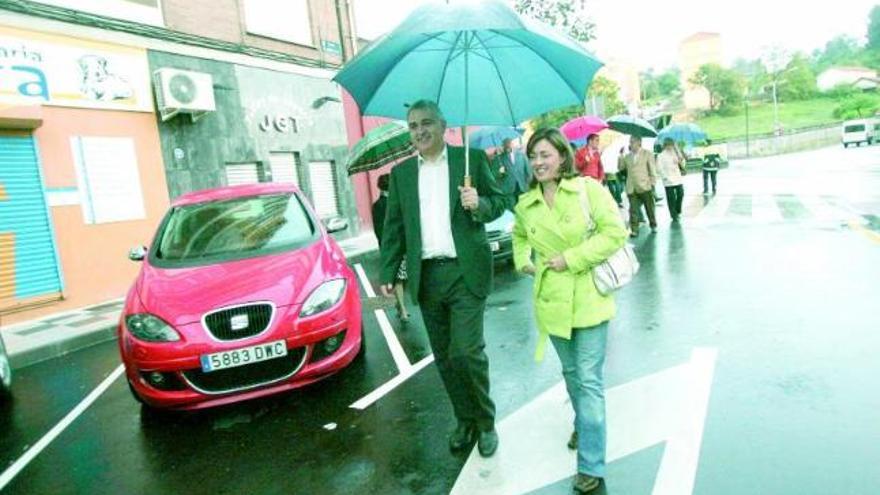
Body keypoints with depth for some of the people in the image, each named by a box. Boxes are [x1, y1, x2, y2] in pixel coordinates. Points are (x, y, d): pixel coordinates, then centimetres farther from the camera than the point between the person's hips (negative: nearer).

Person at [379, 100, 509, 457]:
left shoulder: (472, 158, 3)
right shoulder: (402, 173, 11)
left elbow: (500, 201, 5)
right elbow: (394, 226, 11)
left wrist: (479, 204, -17)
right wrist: (388, 273, 4)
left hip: (465, 272, -3)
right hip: (426, 276, 4)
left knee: (466, 351, -9)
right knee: (444, 356, 11)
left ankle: (485, 421, 16)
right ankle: (465, 420, 29)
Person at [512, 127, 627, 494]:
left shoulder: (588, 188, -9)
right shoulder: (526, 204, 3)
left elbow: (615, 232, -14)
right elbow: (520, 236, 23)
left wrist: (572, 258, -18)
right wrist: (523, 261, 4)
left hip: (588, 298, -4)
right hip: (551, 299, 4)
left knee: (589, 380, -2)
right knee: (571, 372, 20)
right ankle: (583, 426, 45)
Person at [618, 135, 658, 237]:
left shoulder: (647, 154, 3)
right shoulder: (627, 156, 12)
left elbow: (653, 170, 1)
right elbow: (620, 168, 10)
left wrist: (652, 184, -5)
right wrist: (620, 156, 1)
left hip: (645, 187, -2)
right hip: (632, 188, 2)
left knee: (650, 208, 11)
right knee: (633, 211, -2)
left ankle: (653, 225, 29)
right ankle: (634, 230, 0)